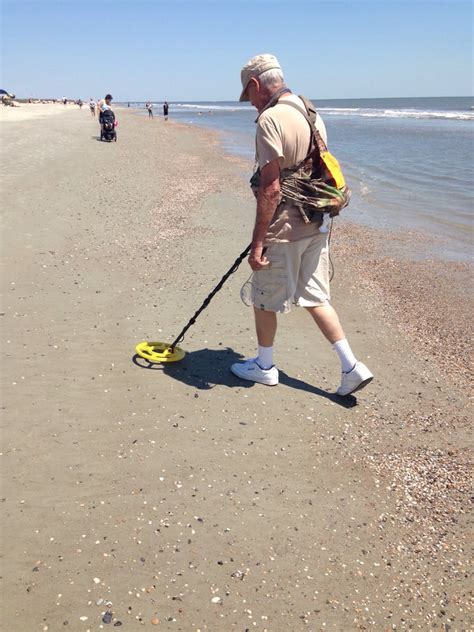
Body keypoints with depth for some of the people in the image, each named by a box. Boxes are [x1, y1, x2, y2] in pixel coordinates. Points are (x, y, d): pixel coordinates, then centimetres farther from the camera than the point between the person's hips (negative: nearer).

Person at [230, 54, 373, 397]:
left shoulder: (270, 118, -16)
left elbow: (271, 188, -23)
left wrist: (258, 242, -19)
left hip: (284, 230, -8)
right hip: (316, 226, 8)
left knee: (264, 300, 11)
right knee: (316, 297, 15)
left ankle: (264, 366, 28)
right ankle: (352, 367, 12)